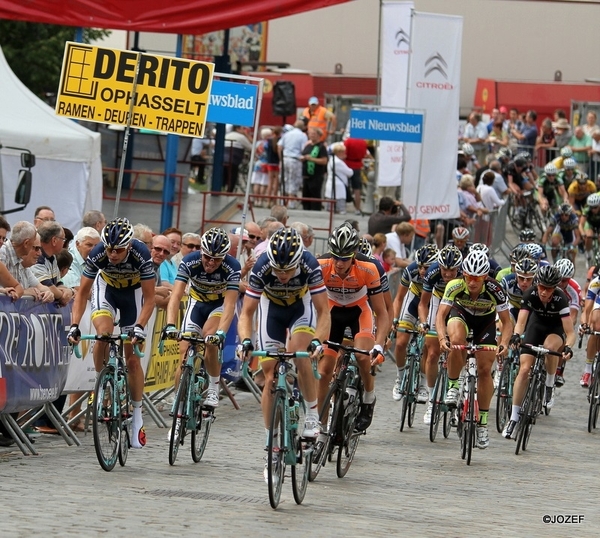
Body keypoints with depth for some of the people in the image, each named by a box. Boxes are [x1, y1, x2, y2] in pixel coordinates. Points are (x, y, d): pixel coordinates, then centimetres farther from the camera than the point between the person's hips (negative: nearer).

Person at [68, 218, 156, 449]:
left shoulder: (141, 254, -36)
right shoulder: (97, 254, -32)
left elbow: (149, 298, -27)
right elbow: (82, 292, -22)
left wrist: (139, 327, -39)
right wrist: (74, 325, -33)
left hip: (133, 292, -1)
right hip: (106, 287, 1)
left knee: (132, 358, -2)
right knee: (104, 333, -29)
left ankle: (137, 417, 9)